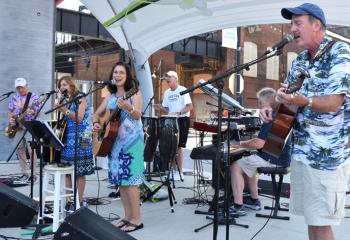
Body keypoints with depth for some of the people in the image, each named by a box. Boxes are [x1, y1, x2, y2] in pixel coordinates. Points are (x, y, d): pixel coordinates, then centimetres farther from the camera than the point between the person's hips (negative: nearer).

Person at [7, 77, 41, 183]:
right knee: (20, 149, 8)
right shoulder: (14, 98, 8)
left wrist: (32, 112, -27)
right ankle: (24, 173, 19)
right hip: (17, 127, 5)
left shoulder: (34, 97, -5)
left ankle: (33, 174, -4)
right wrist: (11, 119, -6)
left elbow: (39, 112, -7)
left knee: (31, 150, -11)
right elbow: (9, 111, 14)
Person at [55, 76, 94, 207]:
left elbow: (79, 118, -17)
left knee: (79, 172, -4)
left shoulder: (80, 98, -5)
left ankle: (80, 201, 3)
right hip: (66, 140, 7)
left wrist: (65, 110, -26)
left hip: (79, 141, -7)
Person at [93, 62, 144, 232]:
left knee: (129, 179, -8)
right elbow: (97, 114, 19)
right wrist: (96, 123, -3)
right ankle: (127, 217, 18)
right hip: (113, 141, 7)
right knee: (119, 179, 8)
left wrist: (128, 107, -38)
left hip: (131, 141, -7)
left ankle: (136, 220, 0)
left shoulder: (134, 92, -4)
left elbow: (137, 116, -18)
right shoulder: (110, 96, 13)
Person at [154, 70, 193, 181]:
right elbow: (166, 110, 13)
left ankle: (180, 172, 5)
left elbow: (190, 107, -15)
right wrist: (160, 108, -8)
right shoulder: (167, 93, 12)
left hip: (182, 120, -6)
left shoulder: (182, 90, -7)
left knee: (178, 147, -5)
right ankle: (174, 171, 17)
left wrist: (179, 113, -28)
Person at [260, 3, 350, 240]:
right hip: (300, 149, 7)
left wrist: (303, 101, -37)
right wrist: (273, 110, 1)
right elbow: (289, 98, 21)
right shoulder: (300, 60, 13)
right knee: (311, 218, 15)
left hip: (327, 153, -7)